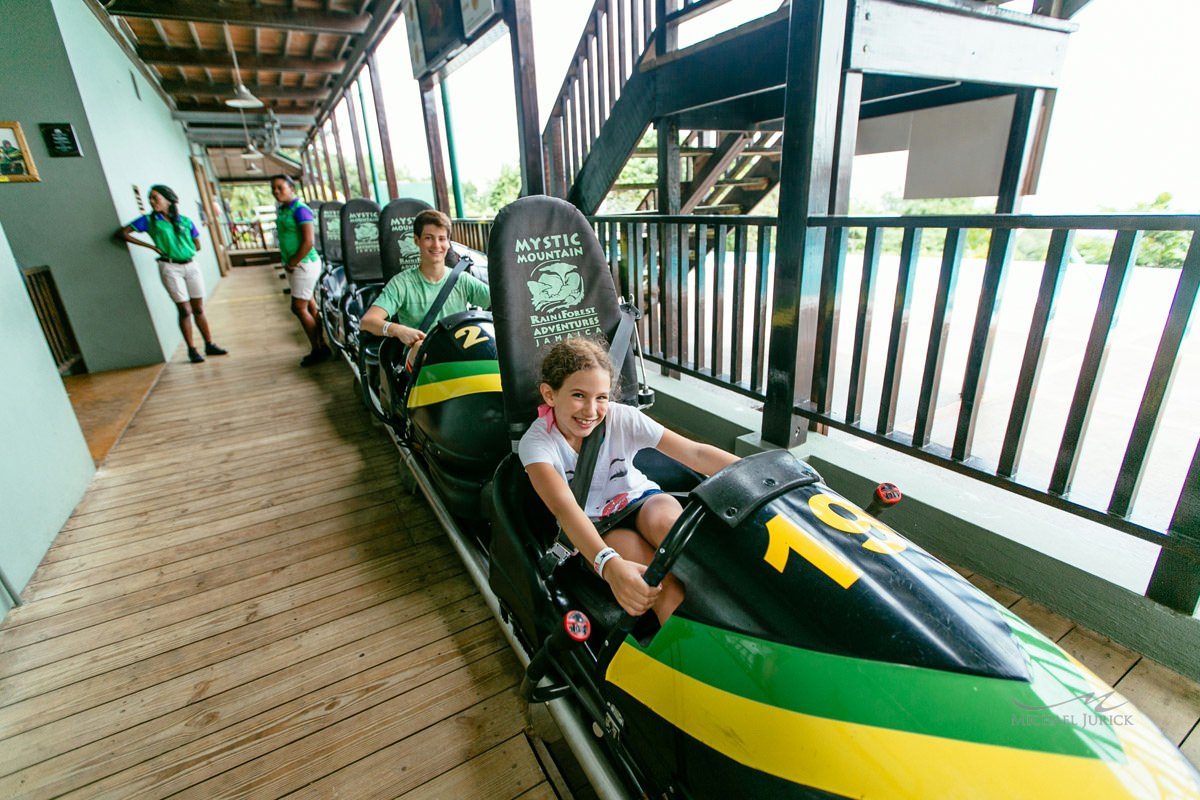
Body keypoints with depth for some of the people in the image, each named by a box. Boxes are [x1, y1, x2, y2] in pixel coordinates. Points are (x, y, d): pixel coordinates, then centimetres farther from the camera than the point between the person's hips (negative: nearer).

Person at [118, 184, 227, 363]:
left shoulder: (185, 221, 6)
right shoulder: (149, 220, 1)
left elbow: (197, 246, 12)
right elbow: (122, 233, 0)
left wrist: (183, 250, 0)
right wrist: (151, 246, -3)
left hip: (191, 266, 2)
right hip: (170, 268, -2)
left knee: (199, 309, 6)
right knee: (185, 310, -3)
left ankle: (209, 345, 13)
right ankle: (192, 350, 4)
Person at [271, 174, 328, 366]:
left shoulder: (300, 210, -15)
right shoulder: (281, 210, 12)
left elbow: (309, 242, -22)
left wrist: (292, 263, -15)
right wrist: (286, 262, 10)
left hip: (304, 264, -9)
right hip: (293, 265, 9)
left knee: (299, 308, -7)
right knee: (309, 305, 12)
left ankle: (318, 350, 3)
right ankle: (322, 345, 20)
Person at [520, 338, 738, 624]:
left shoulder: (622, 418, -13)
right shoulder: (536, 442, -18)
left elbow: (696, 453, -16)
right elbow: (564, 506, -35)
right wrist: (609, 564, -52)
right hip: (592, 528, -2)